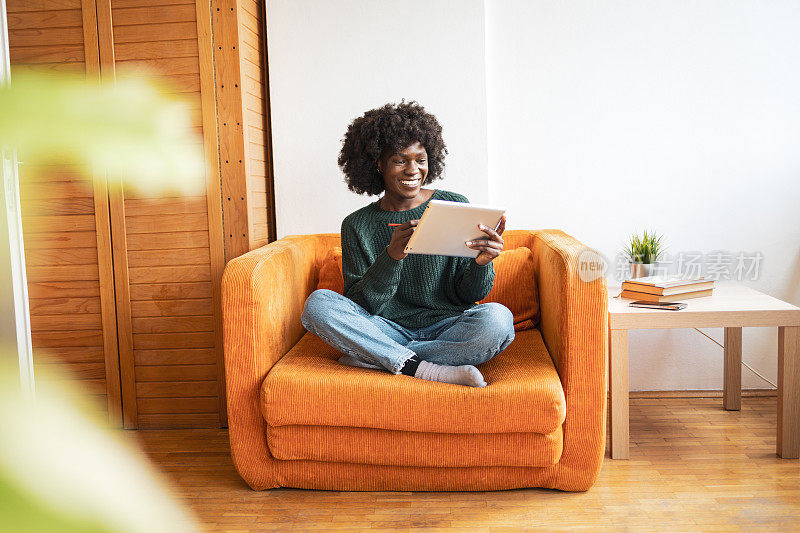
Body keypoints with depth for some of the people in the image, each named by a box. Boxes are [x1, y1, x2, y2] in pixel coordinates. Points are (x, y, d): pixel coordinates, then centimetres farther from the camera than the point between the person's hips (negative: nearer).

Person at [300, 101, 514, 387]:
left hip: (447, 328, 0)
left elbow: (468, 295, 1)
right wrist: (393, 256, -23)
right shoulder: (357, 225, 2)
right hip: (390, 330, 0)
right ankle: (425, 370, -25)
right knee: (318, 303, -22)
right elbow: (361, 305, -7)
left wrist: (481, 263, -23)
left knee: (497, 318, -31)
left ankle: (371, 357, -20)